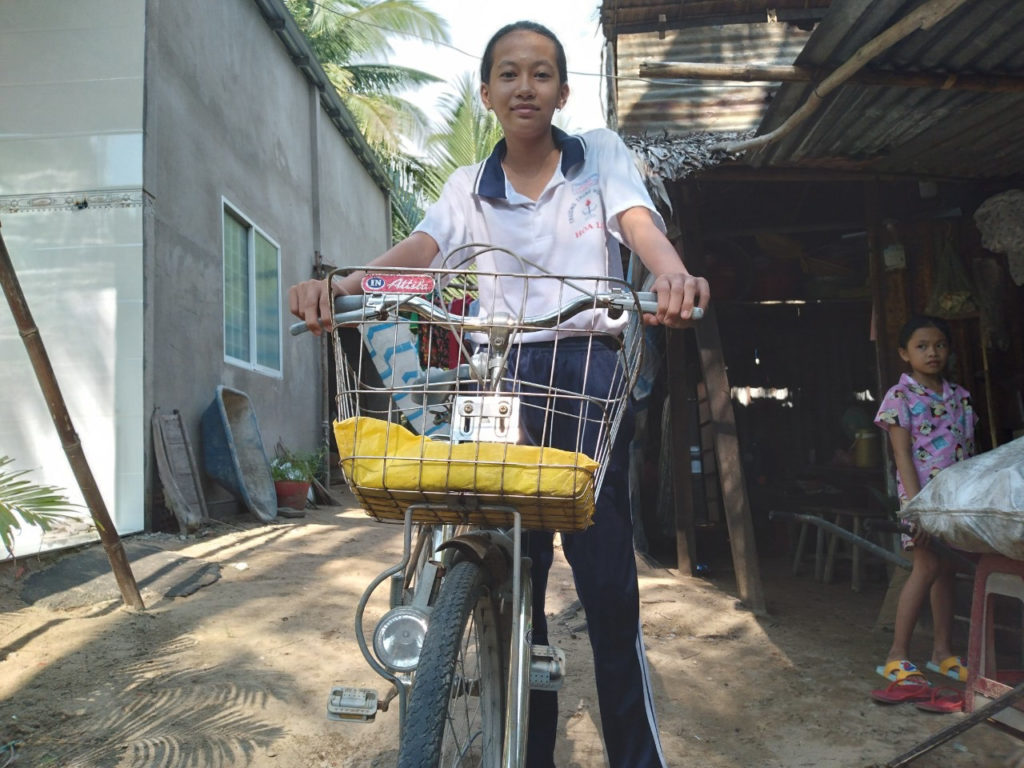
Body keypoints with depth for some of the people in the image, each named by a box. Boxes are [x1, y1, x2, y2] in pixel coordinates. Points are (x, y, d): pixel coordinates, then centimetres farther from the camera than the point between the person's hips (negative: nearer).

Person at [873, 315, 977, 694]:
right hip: (923, 492, -6)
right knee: (927, 567, -11)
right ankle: (897, 655, -3)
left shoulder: (959, 397, 12)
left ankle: (942, 650, 22)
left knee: (947, 569, 10)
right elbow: (902, 454, -11)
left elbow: (968, 450, 14)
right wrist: (917, 502, -18)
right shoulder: (900, 397, -5)